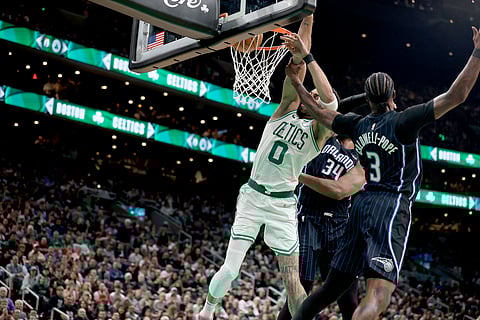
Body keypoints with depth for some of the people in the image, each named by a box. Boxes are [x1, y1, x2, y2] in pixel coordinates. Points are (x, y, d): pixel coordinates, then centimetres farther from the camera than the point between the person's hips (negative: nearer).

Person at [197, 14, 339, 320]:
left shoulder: (318, 132, 0)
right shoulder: (284, 112, 7)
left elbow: (330, 100, -20)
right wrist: (306, 26, -13)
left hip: (282, 205, -1)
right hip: (252, 195, 1)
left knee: (292, 279, -4)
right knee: (230, 269, -2)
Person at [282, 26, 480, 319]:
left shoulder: (359, 125, 12)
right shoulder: (404, 121, -6)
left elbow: (319, 111, 23)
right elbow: (456, 95, -12)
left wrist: (297, 83, 36)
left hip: (362, 205, 8)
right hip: (391, 207, -8)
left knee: (332, 287, 18)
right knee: (378, 295, -20)